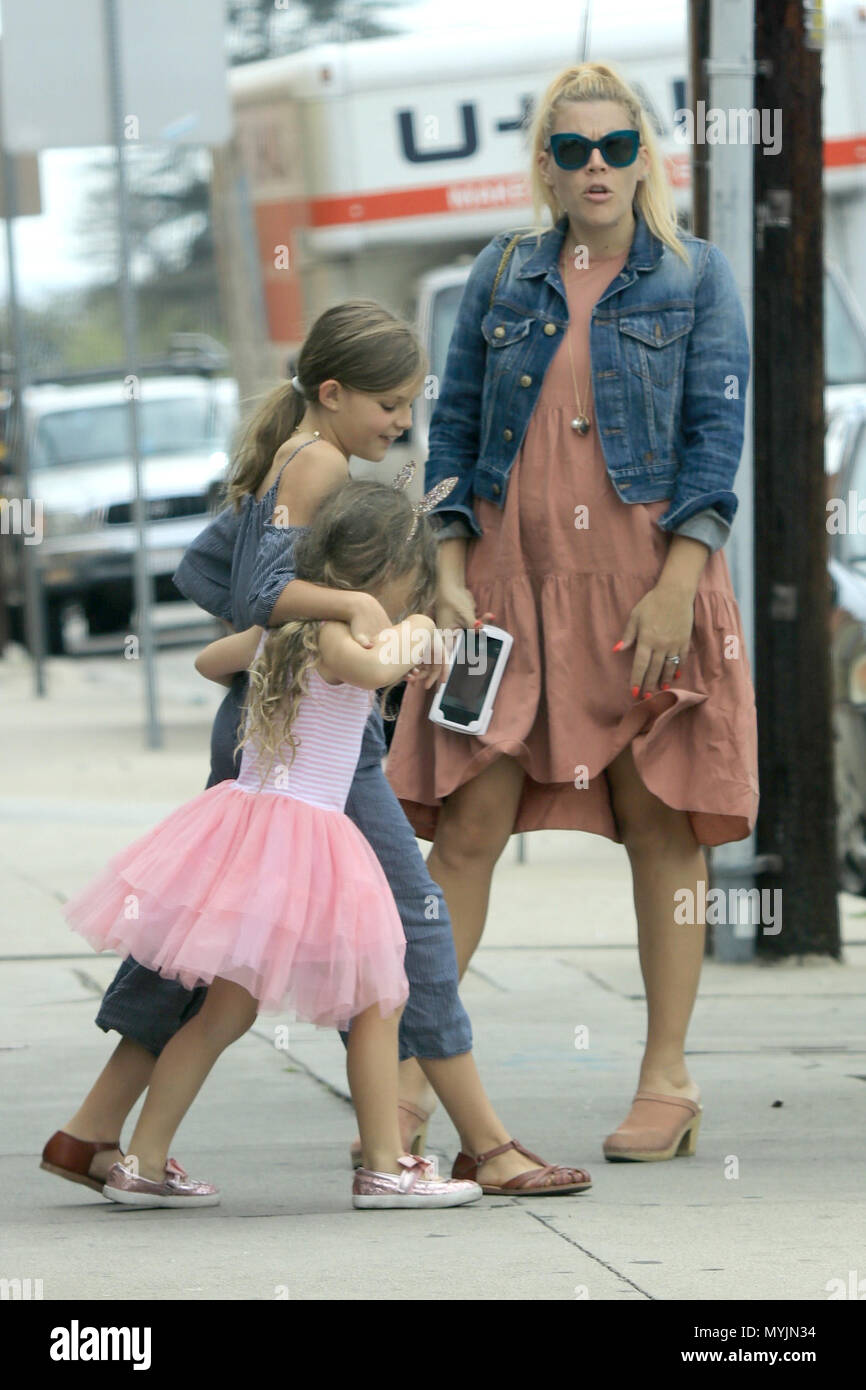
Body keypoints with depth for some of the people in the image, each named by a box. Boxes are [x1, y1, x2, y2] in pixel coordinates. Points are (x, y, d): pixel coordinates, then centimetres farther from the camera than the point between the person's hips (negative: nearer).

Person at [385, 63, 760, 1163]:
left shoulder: (693, 277, 3)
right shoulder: (501, 276, 10)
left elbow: (716, 432, -3)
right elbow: (454, 426, 11)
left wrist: (676, 587, -12)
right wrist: (450, 576, 0)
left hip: (647, 583, -2)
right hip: (513, 578, 2)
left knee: (661, 826, 2)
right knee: (466, 826, -3)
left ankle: (667, 1082, 10)